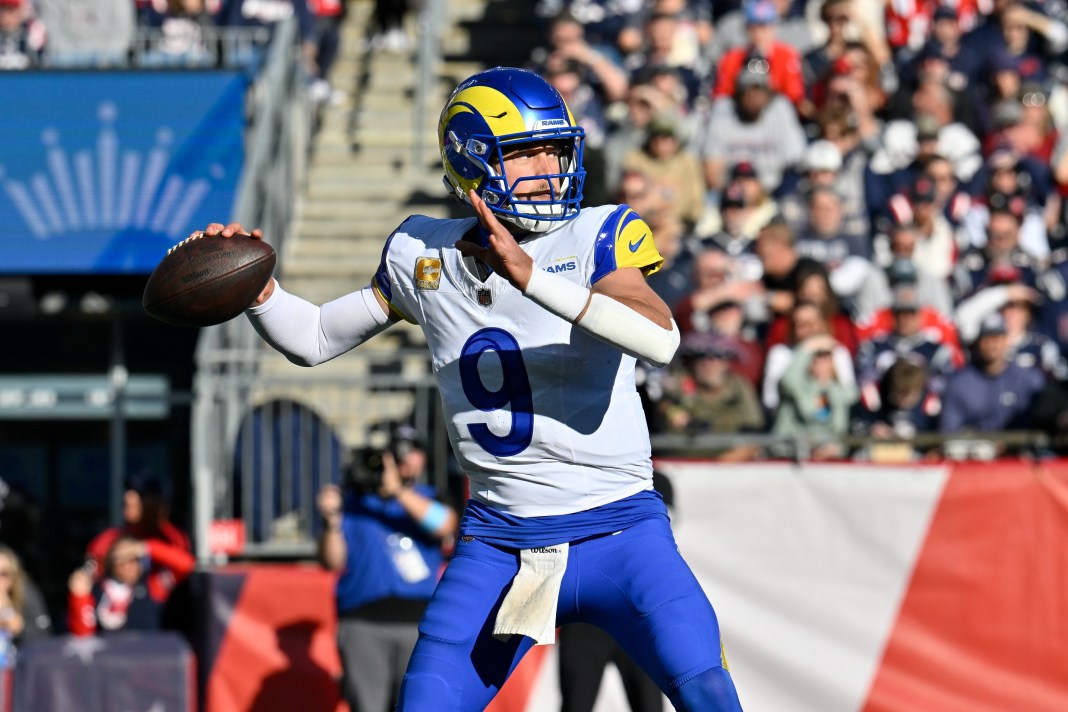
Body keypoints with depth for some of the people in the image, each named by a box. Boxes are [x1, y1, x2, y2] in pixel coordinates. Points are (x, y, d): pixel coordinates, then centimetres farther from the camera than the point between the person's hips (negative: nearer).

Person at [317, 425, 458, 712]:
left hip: (418, 623, 1)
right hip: (363, 621, -1)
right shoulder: (354, 501, 11)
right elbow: (332, 561, 4)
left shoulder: (429, 497, 14)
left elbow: (444, 525, -10)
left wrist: (398, 491, -17)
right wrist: (332, 521, -14)